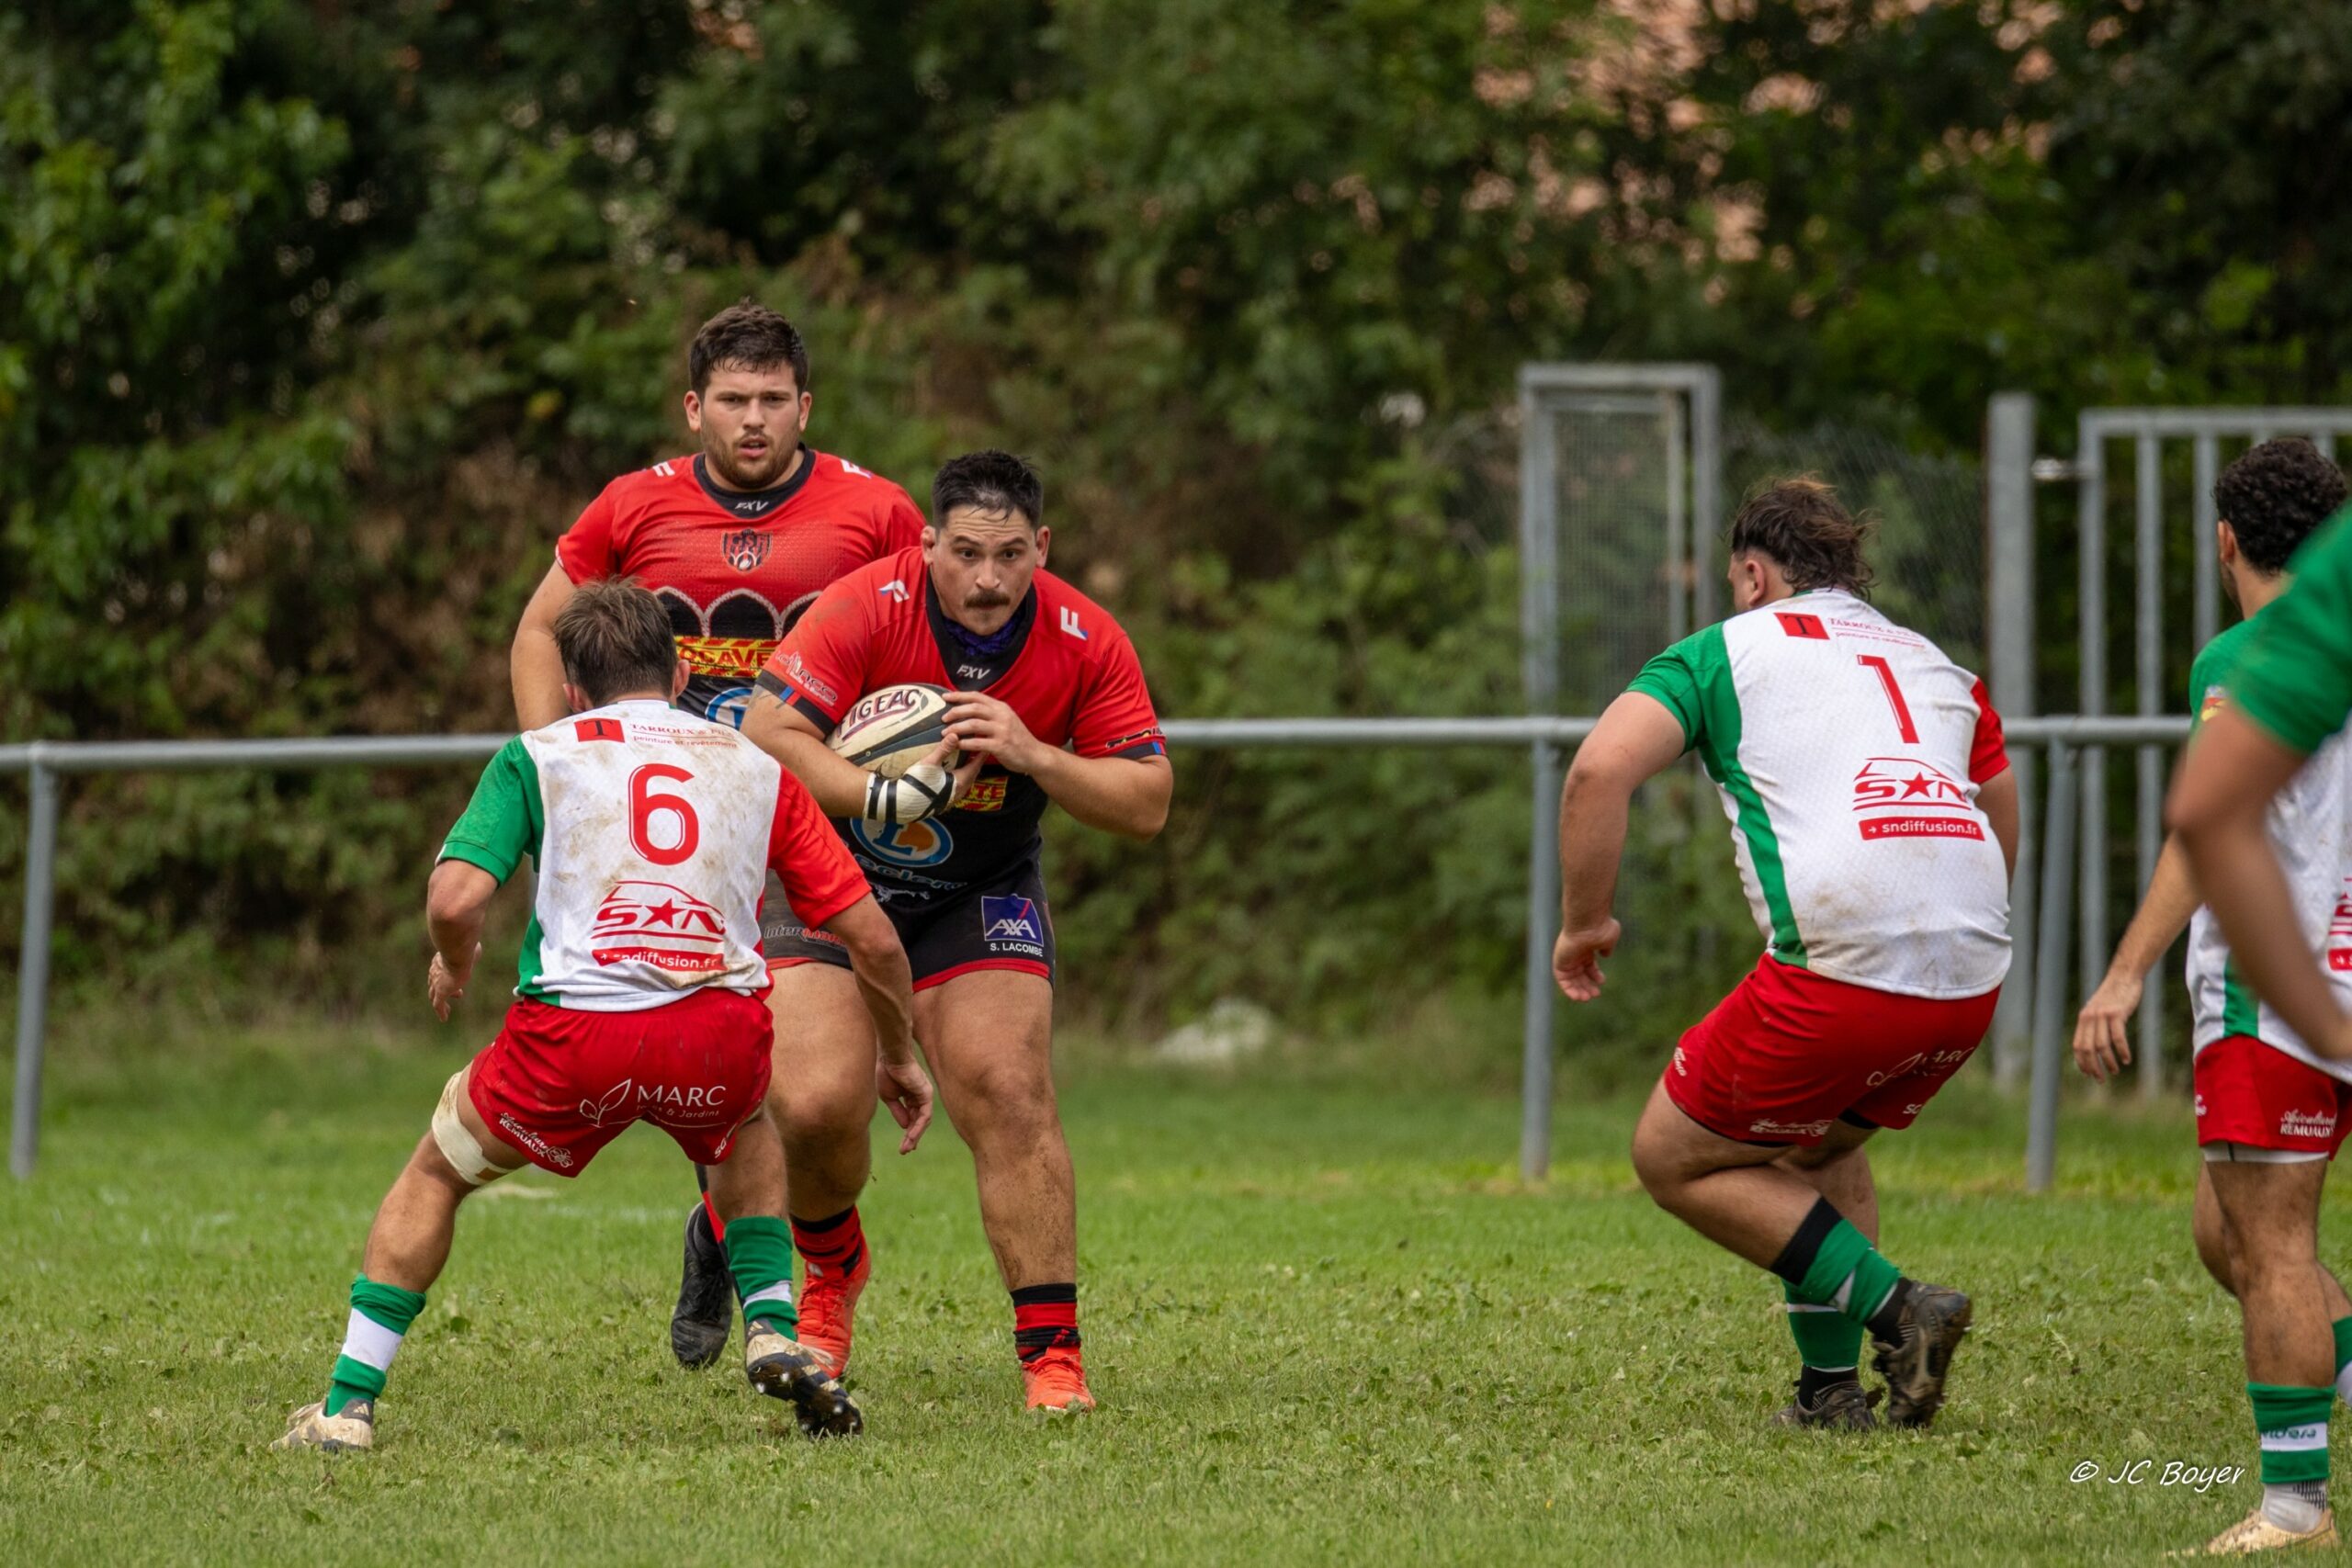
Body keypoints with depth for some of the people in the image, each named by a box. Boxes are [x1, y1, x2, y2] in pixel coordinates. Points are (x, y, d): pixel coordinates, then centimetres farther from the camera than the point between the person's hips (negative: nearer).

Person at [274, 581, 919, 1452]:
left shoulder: (538, 754, 14)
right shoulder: (755, 766, 21)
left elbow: (453, 900, -1)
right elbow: (870, 936, 18)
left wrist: (455, 968, 22)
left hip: (574, 1034, -2)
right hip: (720, 1035, 2)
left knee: (435, 1175, 24)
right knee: (749, 1138, 38)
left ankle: (349, 1404, 17)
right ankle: (772, 1330, 20)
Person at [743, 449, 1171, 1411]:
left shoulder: (1087, 644, -15)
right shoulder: (863, 610, -24)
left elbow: (1147, 802, -12)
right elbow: (765, 736, -30)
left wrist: (1033, 756, -28)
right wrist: (886, 798, -42)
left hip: (981, 898, 1)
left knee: (1009, 1103, -13)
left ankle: (1051, 1352, -7)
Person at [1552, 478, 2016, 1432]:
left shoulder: (1724, 651, 11)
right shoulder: (1938, 667, 26)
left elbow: (1599, 771, -4)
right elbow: (2002, 844, 31)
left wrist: (1585, 922, 7)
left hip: (1842, 962, -6)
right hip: (1971, 982, 6)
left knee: (1673, 1157, 13)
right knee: (1817, 1144, 31)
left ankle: (1893, 1307, 0)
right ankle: (1832, 1388, 20)